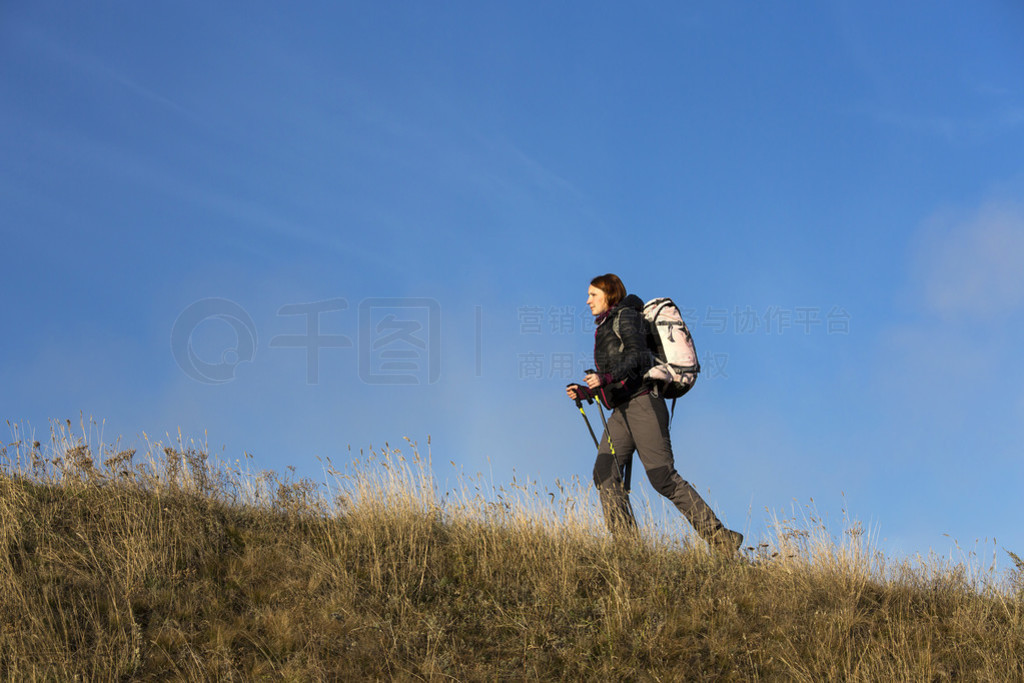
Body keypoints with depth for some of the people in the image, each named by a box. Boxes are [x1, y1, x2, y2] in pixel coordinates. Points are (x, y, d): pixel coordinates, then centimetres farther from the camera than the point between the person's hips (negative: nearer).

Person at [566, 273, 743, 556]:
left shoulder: (625, 316, 3)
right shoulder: (604, 329, 28)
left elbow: (638, 357, -12)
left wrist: (606, 378, -22)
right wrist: (585, 392, 15)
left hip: (642, 402, -9)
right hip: (622, 411, 9)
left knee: (663, 477, -15)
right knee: (605, 473, -9)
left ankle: (720, 539, -13)